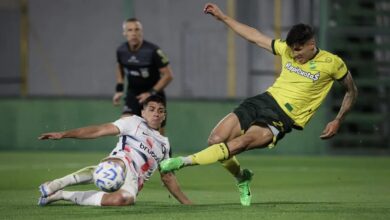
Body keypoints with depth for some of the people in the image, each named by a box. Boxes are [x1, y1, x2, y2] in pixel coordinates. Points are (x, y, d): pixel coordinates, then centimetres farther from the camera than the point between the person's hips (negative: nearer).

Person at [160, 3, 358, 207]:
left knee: (242, 142, -31)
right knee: (215, 140, -10)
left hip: (283, 119, -5)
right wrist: (222, 17, 15)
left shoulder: (332, 63, -4)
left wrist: (337, 121, 0)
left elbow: (351, 90, 10)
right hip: (265, 100, 5)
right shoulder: (287, 49, 6)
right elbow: (255, 37, 16)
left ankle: (185, 161, -30)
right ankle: (241, 177, 19)